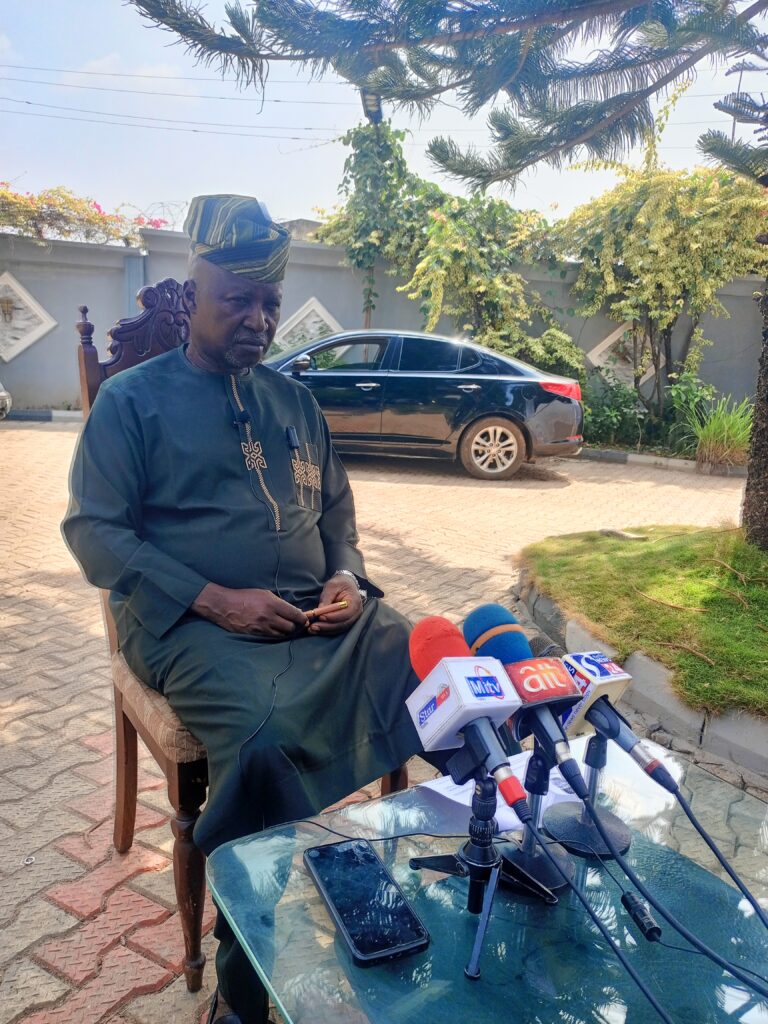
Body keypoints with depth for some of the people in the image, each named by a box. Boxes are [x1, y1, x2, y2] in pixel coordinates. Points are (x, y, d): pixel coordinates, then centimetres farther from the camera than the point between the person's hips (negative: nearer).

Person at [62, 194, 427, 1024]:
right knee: (265, 745, -34)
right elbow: (93, 529, -4)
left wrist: (347, 578, -1)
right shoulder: (131, 400, 4)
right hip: (194, 620, -4)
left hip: (319, 614, 5)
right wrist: (215, 599, -15)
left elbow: (336, 507, 22)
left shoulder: (294, 400, 20)